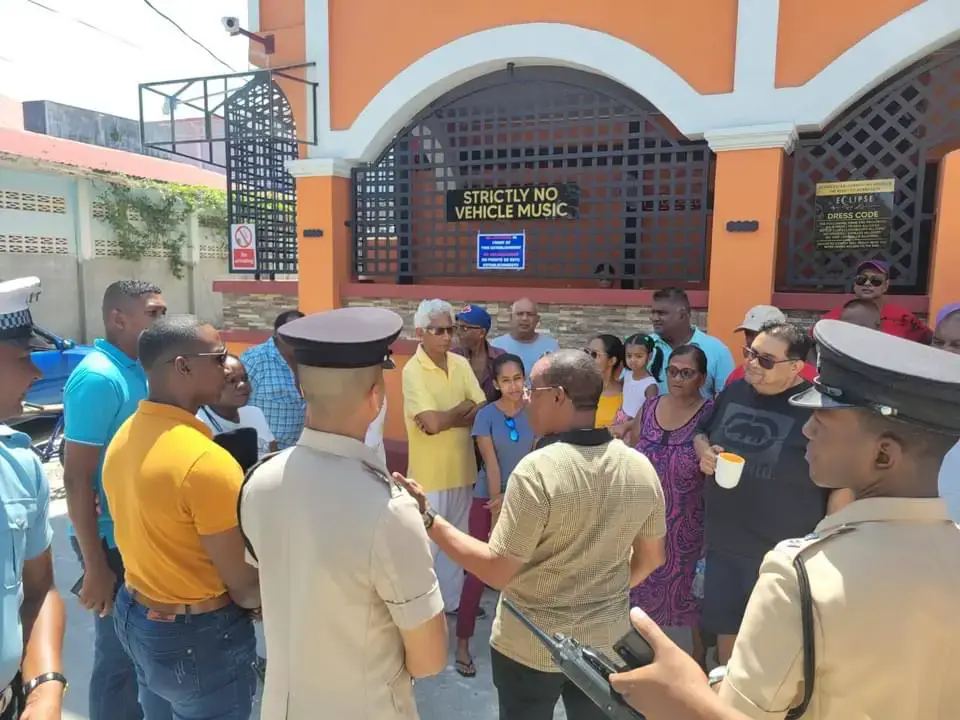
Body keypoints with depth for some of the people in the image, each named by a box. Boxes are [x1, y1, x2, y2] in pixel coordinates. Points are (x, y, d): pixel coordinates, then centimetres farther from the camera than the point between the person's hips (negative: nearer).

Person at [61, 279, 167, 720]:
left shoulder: (137, 370, 4)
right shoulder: (98, 377, -21)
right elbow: (76, 477, -22)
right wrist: (96, 567, -20)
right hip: (113, 538, -8)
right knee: (119, 651, 9)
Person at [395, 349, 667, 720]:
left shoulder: (537, 470, -26)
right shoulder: (642, 468, -9)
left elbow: (497, 571, -22)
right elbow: (651, 558, 4)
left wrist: (428, 519, -17)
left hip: (530, 647, -4)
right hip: (607, 641, 5)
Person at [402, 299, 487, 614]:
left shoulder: (461, 363, 2)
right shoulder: (413, 370, -16)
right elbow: (433, 423, -25)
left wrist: (446, 419, -17)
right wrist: (464, 406, -10)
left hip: (462, 467, 6)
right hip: (429, 471, -6)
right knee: (428, 543, 6)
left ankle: (452, 598, 37)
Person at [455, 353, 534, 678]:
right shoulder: (486, 415, -11)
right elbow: (491, 464, -13)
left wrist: (510, 498, -12)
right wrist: (496, 514, -12)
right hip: (487, 499, -2)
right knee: (478, 572, -1)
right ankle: (463, 645, 10)